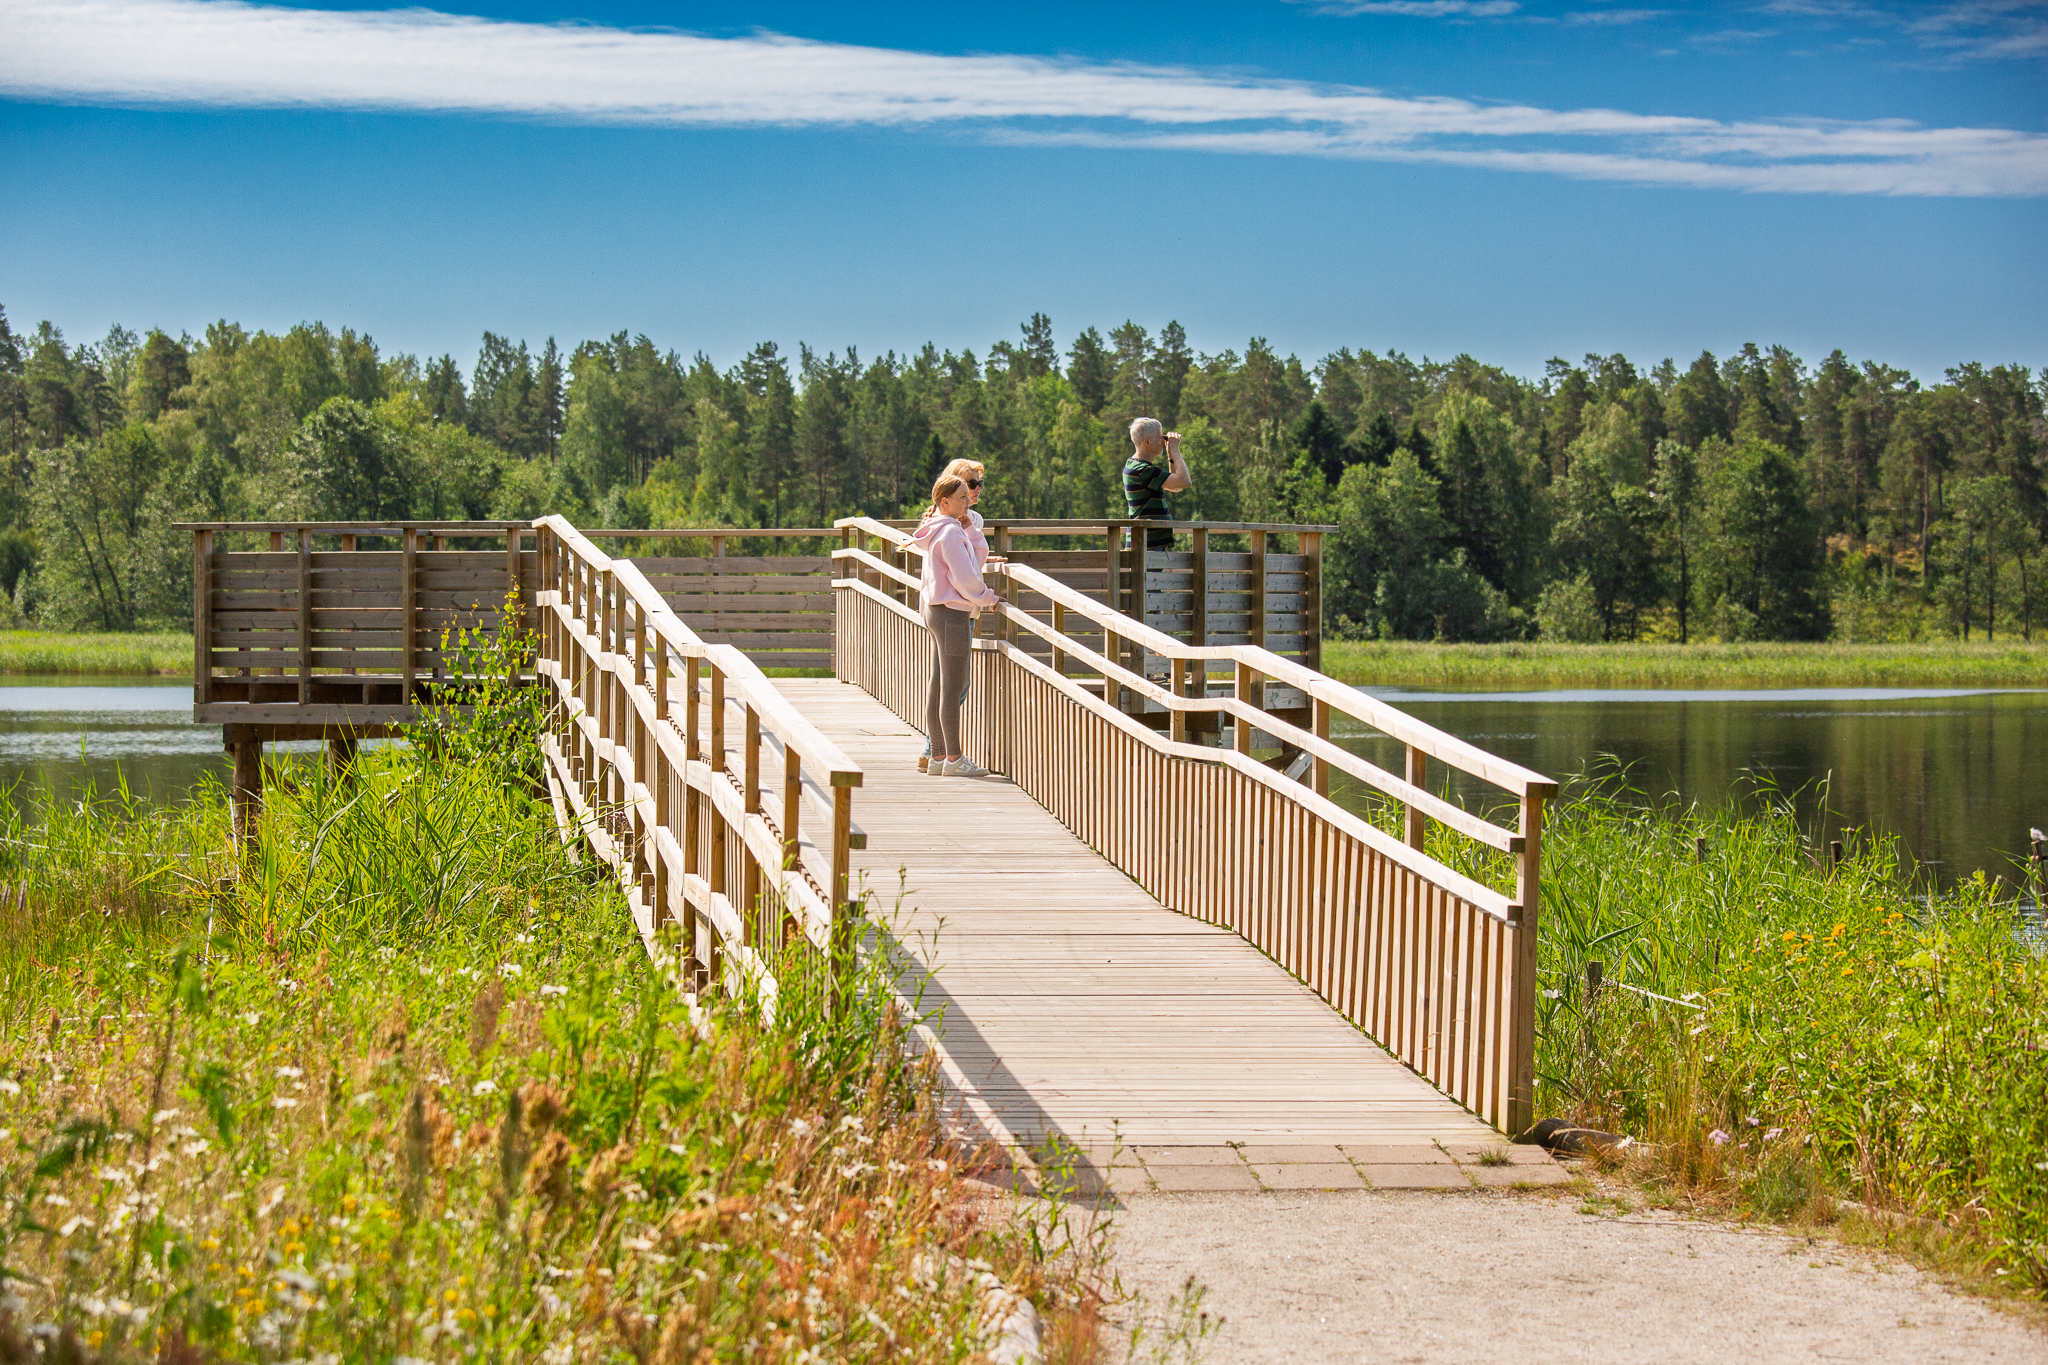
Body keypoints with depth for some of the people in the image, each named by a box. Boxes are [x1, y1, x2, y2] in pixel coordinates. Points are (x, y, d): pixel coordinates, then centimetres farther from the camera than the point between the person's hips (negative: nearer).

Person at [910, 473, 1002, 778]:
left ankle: (937, 757, 14)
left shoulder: (936, 531, 14)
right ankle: (953, 759, -4)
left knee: (938, 685, 10)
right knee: (953, 686, -6)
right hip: (953, 613, -10)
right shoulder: (950, 532, -16)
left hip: (935, 612, 10)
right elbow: (964, 578, -19)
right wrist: (988, 598, -4)